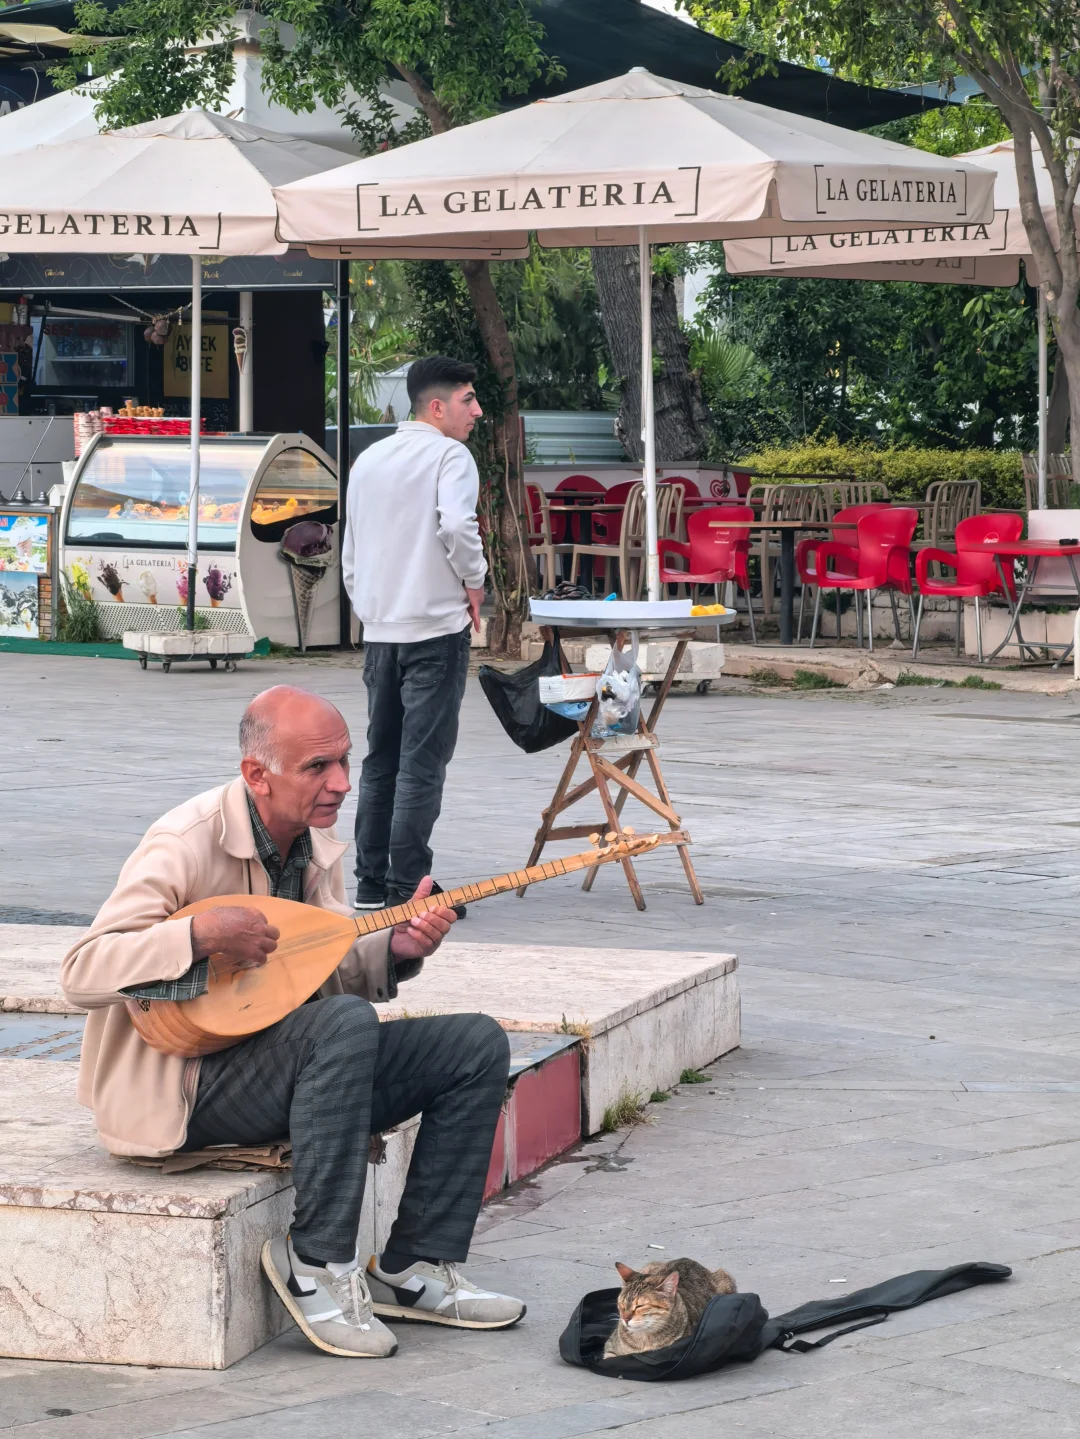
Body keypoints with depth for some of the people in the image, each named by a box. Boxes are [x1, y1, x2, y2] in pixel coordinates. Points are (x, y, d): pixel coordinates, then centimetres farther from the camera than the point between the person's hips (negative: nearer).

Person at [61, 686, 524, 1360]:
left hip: (288, 1062, 9)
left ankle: (412, 1270, 1)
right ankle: (317, 1261, -23)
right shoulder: (187, 842, -19)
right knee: (347, 1023, -35)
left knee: (477, 1045, -3)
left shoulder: (315, 842, 7)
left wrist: (395, 949, -9)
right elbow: (82, 974, -24)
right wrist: (201, 934, -35)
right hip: (187, 1085, -8)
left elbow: (328, 974, 11)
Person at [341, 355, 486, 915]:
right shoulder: (449, 455, -8)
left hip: (379, 631, 7)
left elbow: (349, 553, 18)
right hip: (435, 627, -7)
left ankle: (370, 883, 15)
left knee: (380, 759, 13)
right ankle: (407, 887, -6)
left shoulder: (368, 460, 14)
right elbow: (457, 524, -25)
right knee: (422, 763, -5)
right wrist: (474, 582, -10)